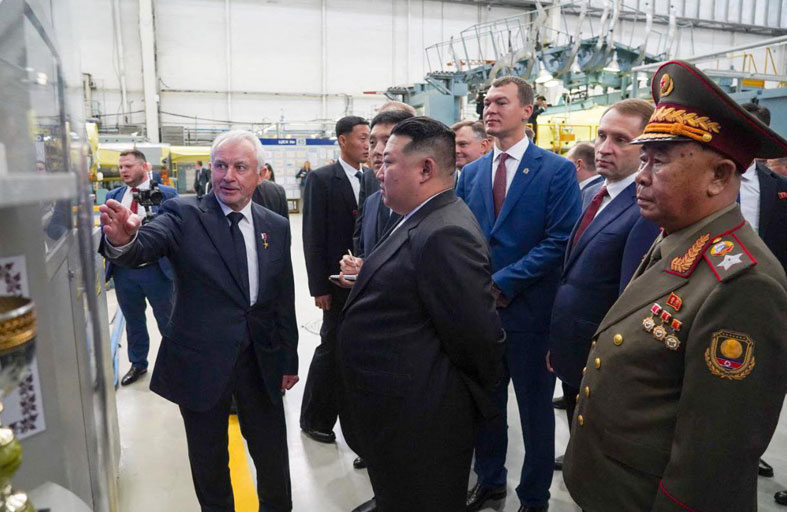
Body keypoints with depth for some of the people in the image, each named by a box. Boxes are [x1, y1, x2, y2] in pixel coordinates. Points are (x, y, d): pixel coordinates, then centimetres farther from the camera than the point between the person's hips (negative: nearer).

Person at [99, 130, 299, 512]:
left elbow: (284, 299, 5)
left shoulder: (276, 227, 1)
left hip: (261, 363, 3)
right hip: (200, 362, -2)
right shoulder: (183, 214, -9)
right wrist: (121, 240, -50)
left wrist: (289, 360, 8)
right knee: (208, 457, 17)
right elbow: (143, 248, -27)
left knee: (271, 449, 18)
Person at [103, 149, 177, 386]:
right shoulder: (113, 196, 7)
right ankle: (138, 364, 38)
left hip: (156, 270, -4)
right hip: (123, 271, 4)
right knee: (133, 321, 19)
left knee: (167, 321, 11)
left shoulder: (166, 194, -6)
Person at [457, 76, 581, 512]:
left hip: (528, 309, -4)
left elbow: (560, 240, -14)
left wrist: (502, 283, -17)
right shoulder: (471, 172, 9)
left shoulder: (557, 170, -7)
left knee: (535, 408, 11)